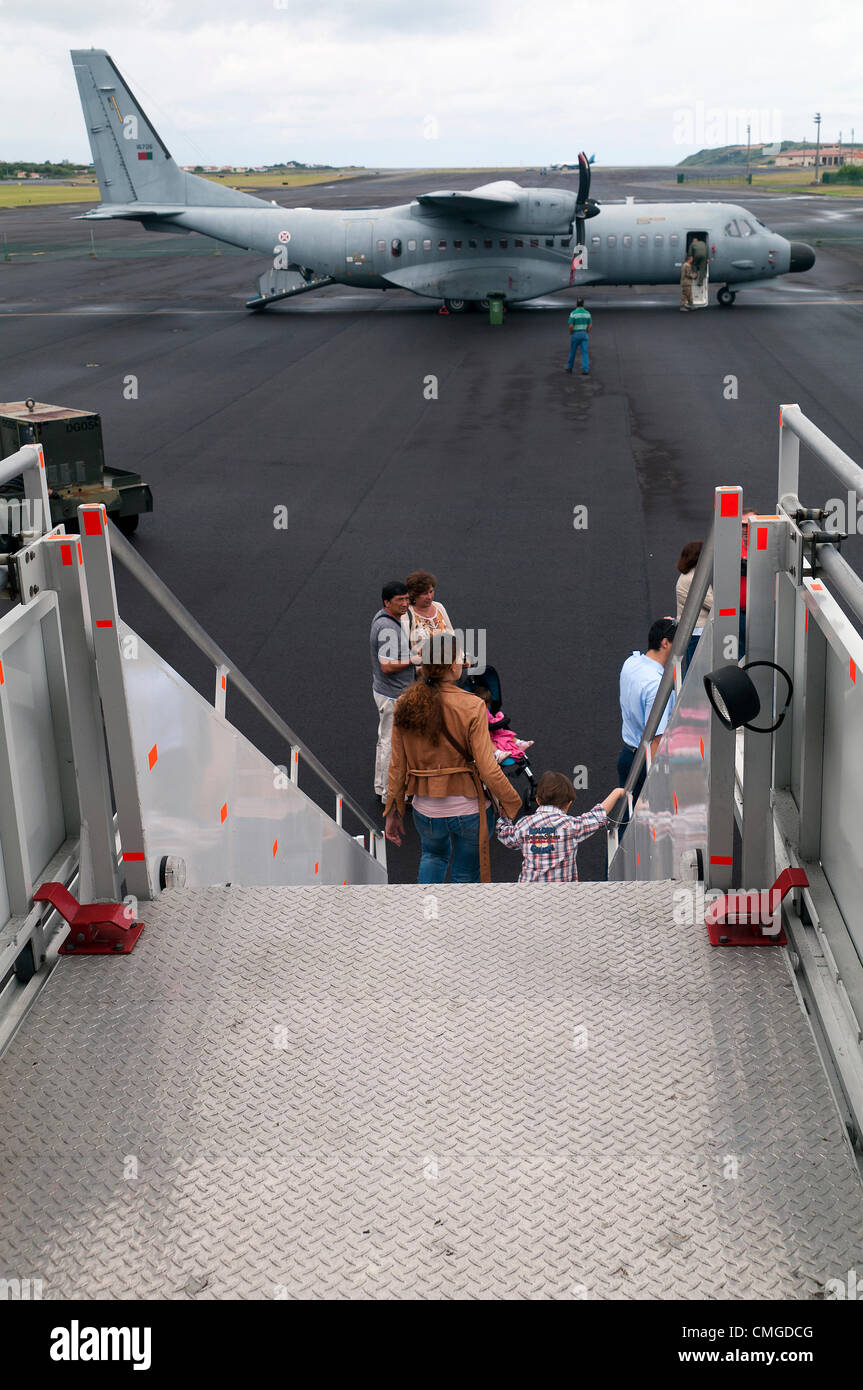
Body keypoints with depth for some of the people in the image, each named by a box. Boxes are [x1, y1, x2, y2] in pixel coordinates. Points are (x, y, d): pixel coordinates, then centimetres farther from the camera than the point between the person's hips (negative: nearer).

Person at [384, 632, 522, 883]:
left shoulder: (405, 705, -7)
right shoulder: (471, 706, -19)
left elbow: (397, 766, -1)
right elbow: (488, 770, -19)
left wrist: (393, 812, 11)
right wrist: (514, 806, -5)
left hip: (426, 811, 4)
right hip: (469, 809, -4)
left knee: (434, 854, 34)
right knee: (466, 876, 17)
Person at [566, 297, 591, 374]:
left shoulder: (573, 313, -12)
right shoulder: (587, 313, 1)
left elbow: (571, 326, -17)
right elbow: (590, 326, 3)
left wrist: (571, 335, 0)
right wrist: (585, 334, 14)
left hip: (575, 335, -2)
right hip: (584, 335, 2)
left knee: (572, 351, 15)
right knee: (584, 353, 0)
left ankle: (569, 367, 29)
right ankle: (585, 370, -12)